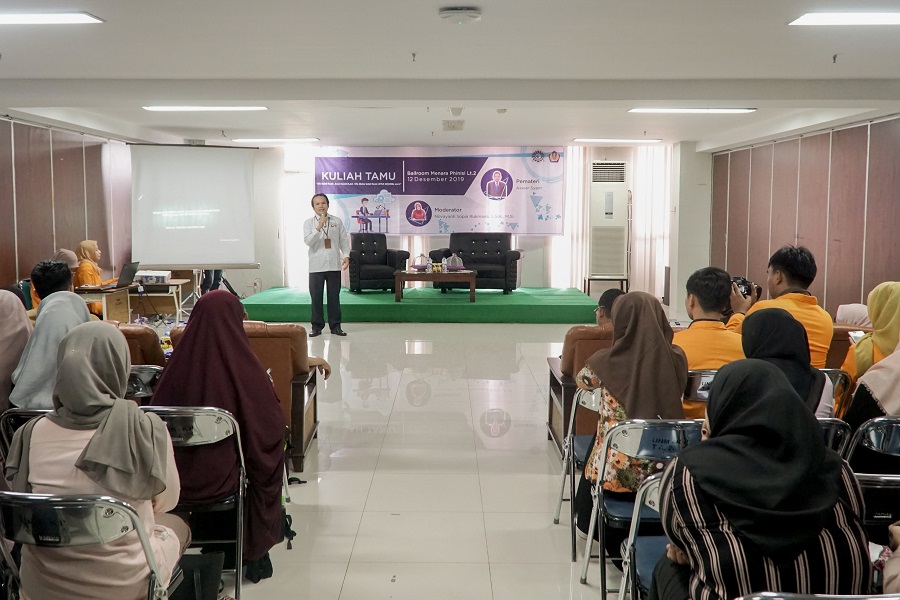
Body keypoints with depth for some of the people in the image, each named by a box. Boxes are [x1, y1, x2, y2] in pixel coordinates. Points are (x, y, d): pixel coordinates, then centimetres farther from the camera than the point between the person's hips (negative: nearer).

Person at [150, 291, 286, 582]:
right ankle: (254, 553, 36)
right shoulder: (243, 367, -18)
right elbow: (272, 425, -13)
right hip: (223, 478, -4)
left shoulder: (179, 362, -7)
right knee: (267, 457, 25)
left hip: (175, 476, 4)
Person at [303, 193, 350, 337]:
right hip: (316, 266, -1)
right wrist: (319, 227, -21)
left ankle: (335, 326, 14)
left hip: (334, 265, 1)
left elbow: (344, 240, 8)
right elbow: (308, 241, -11)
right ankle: (317, 326, 11)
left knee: (334, 297, 6)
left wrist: (346, 256, -6)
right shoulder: (309, 223, 3)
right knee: (316, 297, 2)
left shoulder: (337, 222, 7)